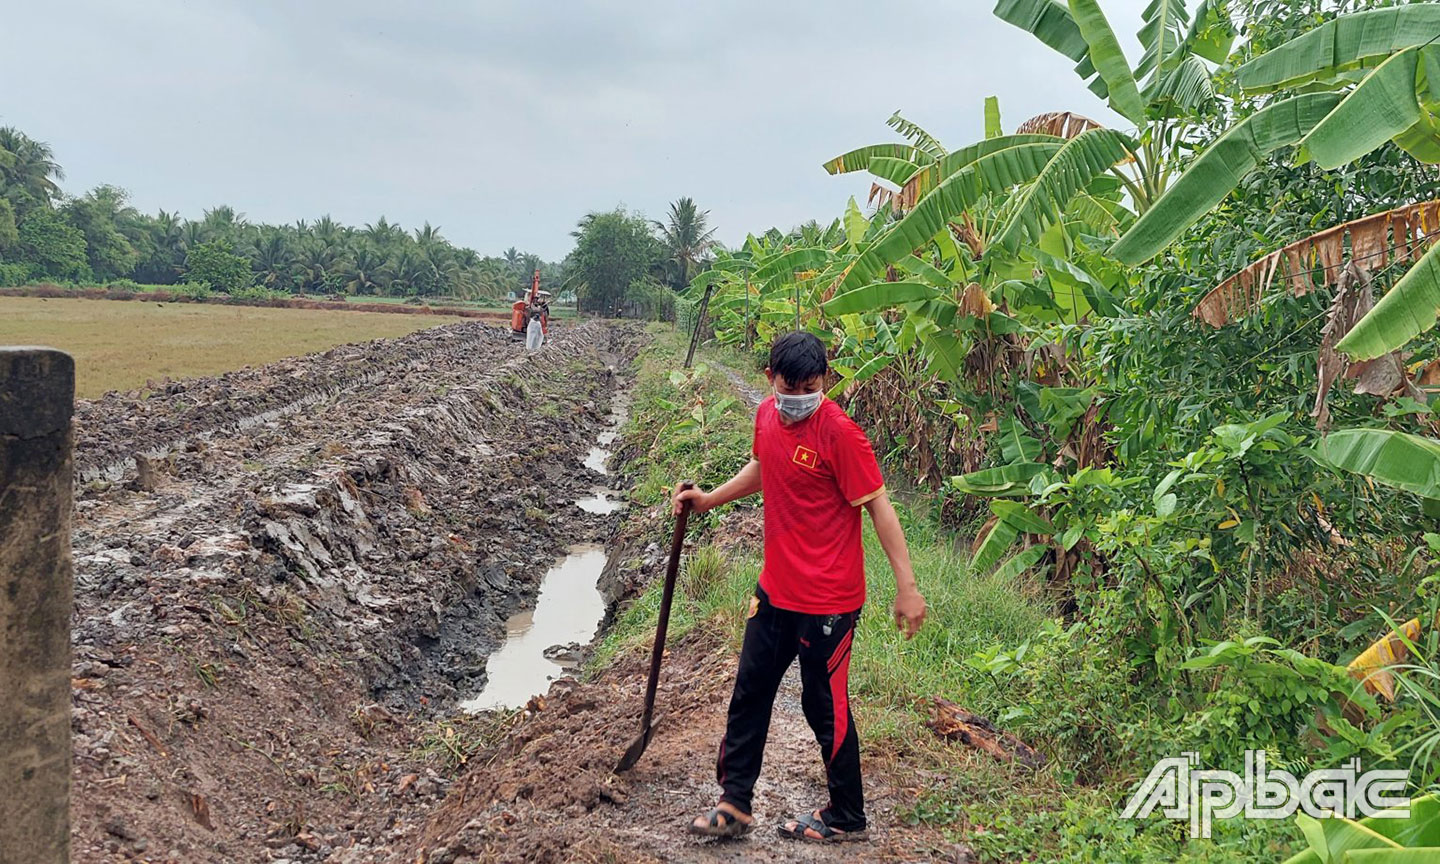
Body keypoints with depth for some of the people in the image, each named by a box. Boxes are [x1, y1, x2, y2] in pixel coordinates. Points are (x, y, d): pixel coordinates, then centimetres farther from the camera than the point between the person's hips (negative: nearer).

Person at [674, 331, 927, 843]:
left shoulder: (839, 433, -21)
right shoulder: (768, 416, 1)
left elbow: (878, 506, -18)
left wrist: (907, 587, -19)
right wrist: (710, 500, 17)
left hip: (827, 599, -8)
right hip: (776, 589, 8)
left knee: (825, 705, 6)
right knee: (749, 693, 15)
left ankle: (846, 818, 26)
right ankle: (734, 805, 30)